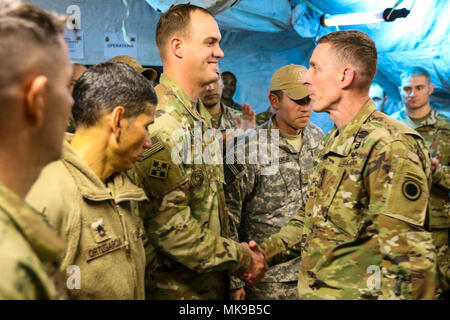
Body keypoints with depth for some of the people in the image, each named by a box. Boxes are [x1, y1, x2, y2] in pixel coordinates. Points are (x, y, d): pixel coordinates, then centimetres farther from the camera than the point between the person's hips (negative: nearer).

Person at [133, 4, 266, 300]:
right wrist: (240, 258, -15)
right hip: (176, 288, -8)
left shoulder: (201, 115, 9)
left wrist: (240, 254, 5)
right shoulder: (160, 123, -22)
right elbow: (168, 224, -25)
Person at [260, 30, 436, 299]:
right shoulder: (333, 141, 9)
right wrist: (266, 252, 4)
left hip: (359, 292, -9)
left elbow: (409, 259, -23)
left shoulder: (390, 147, -21)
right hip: (313, 290, 9)